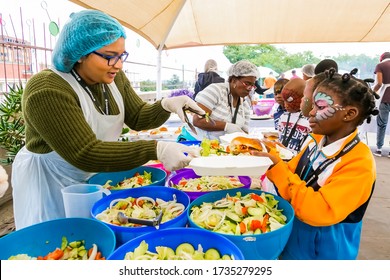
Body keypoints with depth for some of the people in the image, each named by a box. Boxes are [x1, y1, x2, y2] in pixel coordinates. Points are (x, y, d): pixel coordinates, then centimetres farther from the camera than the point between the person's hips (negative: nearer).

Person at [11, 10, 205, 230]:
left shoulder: (114, 78, -7)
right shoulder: (46, 91, -30)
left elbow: (138, 117, -4)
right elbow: (84, 154, -36)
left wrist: (167, 105, -26)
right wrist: (156, 150, -43)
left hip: (96, 178, 7)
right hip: (51, 187, -6)